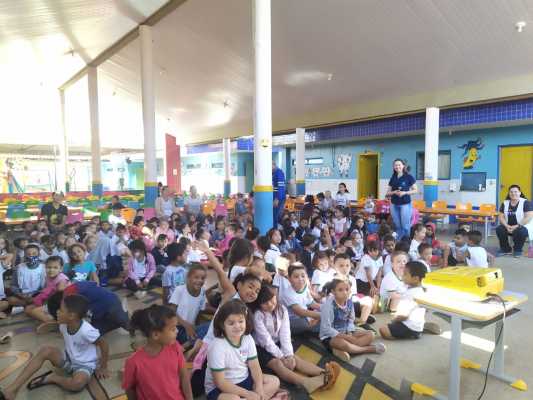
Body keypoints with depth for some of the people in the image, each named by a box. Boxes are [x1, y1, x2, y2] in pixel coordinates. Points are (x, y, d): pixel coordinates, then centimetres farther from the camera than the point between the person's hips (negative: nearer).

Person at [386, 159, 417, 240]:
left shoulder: (409, 177, -3)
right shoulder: (392, 178, 9)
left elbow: (415, 190, -2)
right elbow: (388, 193, 11)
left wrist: (405, 192, -16)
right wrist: (394, 192, -10)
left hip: (405, 204, -4)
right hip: (394, 204, 4)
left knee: (405, 226, -1)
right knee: (397, 226, 10)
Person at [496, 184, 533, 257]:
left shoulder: (526, 203, -8)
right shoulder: (505, 203, 5)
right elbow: (501, 216, 2)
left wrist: (517, 226, -25)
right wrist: (507, 226, -16)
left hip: (523, 226, -4)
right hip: (509, 226, 4)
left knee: (521, 231, -37)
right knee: (499, 229, -25)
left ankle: (517, 250, -7)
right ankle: (506, 249, -2)